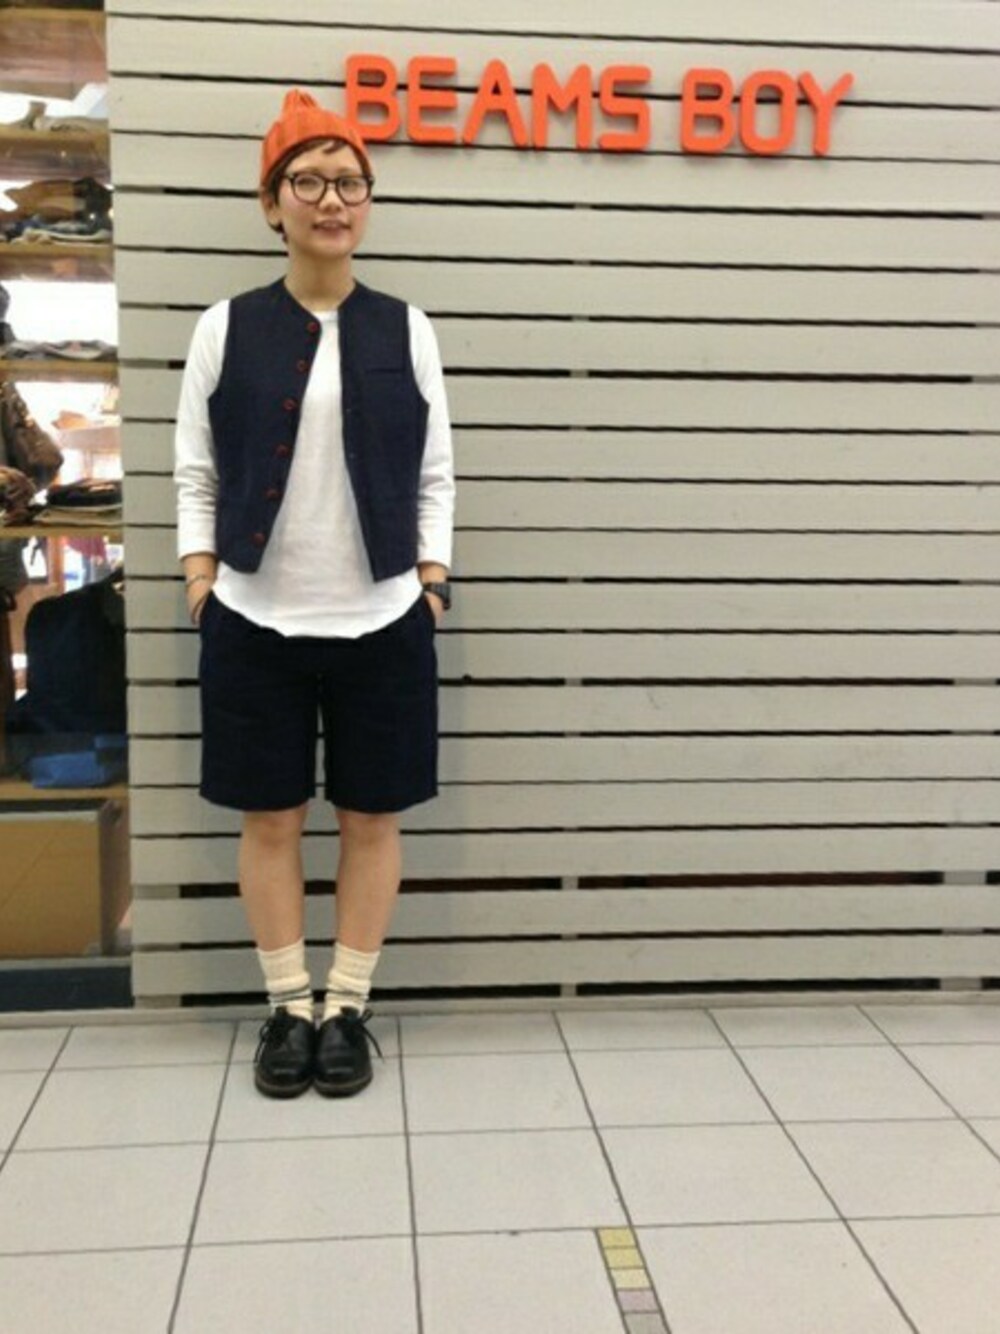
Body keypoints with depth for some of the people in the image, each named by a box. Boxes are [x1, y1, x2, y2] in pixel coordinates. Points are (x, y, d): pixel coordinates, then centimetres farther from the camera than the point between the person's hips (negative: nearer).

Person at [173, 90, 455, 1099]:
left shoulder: (405, 330, 4)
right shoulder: (225, 329, 2)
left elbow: (434, 475, 7)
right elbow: (196, 473, 6)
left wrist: (431, 578, -1)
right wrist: (200, 577, -2)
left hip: (381, 622, 0)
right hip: (254, 622, 0)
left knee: (370, 819, 7)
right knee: (269, 819, 8)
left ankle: (348, 1008, 22)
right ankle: (288, 1006, 24)